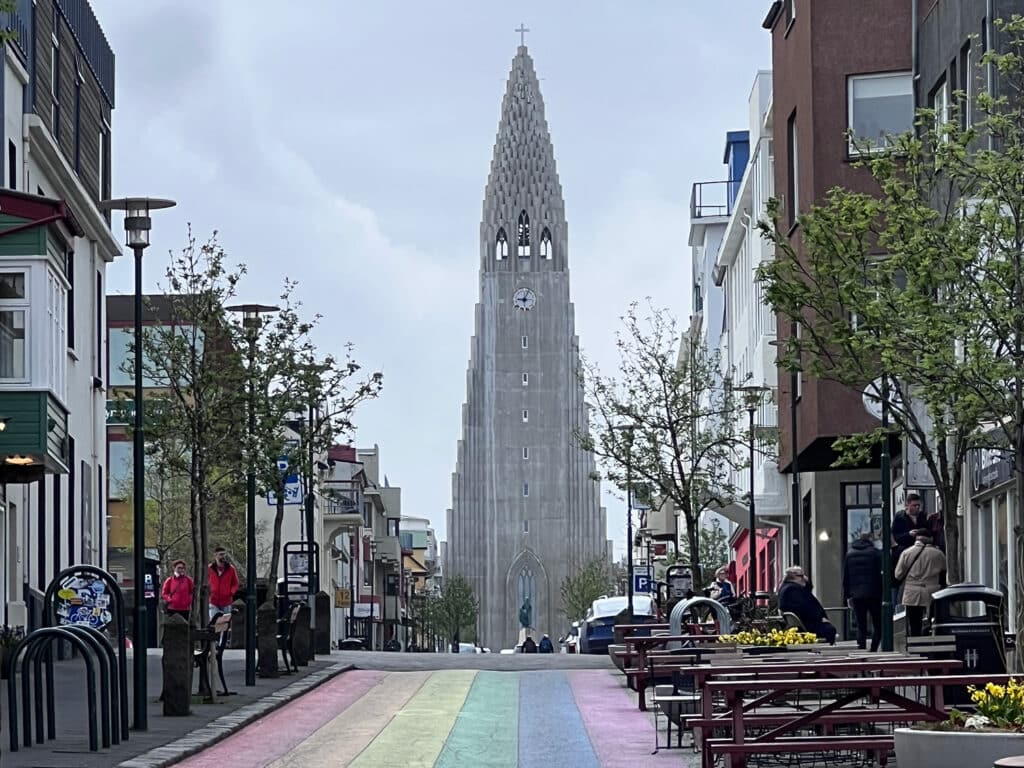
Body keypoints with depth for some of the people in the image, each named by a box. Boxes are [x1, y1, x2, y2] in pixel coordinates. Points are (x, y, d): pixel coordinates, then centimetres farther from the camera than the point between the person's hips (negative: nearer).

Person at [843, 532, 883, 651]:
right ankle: (873, 651, -9)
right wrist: (883, 594, -3)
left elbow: (845, 577, 10)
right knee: (877, 625, 3)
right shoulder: (875, 552, -3)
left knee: (861, 626, 6)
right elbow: (880, 574, -6)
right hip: (873, 594, -3)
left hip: (856, 596, 3)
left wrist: (847, 596, 13)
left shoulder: (849, 554, 10)